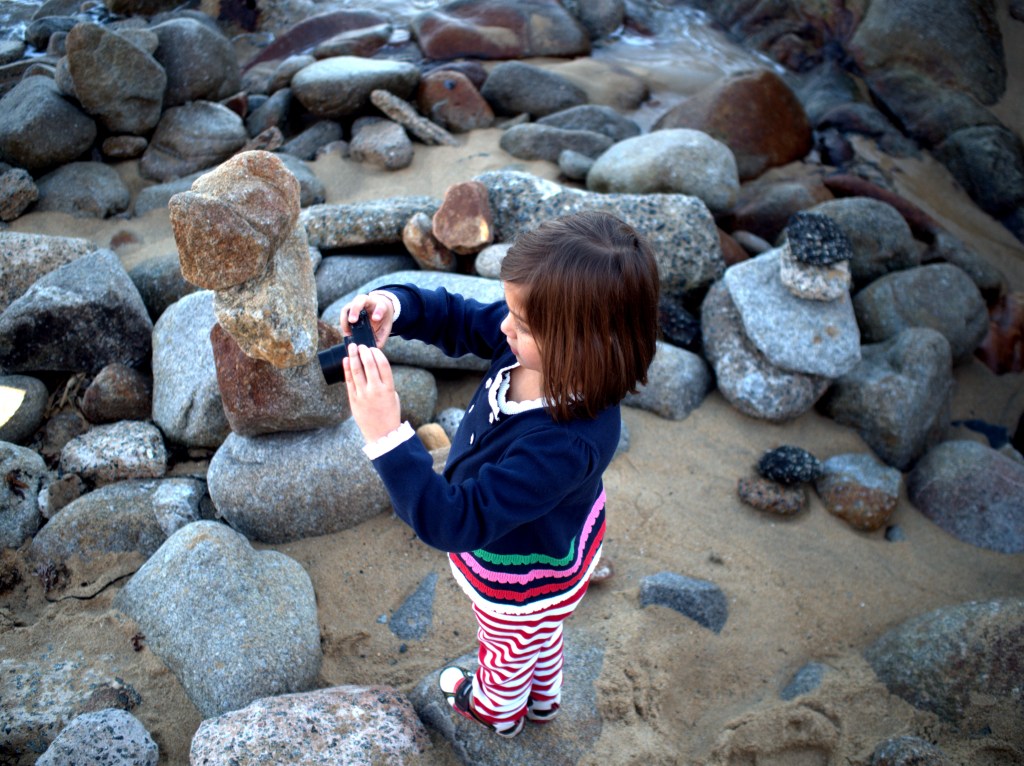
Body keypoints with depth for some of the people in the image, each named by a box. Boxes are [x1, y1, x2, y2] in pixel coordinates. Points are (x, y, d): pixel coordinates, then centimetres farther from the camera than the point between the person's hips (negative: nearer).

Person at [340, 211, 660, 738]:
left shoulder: (564, 445, -48)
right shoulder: (540, 344, -27)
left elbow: (454, 521, -45)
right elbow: (459, 320, -10)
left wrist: (386, 434, -52)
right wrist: (395, 305, -29)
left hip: (520, 584, -7)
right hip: (542, 544, 7)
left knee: (508, 652, 31)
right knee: (538, 638, 38)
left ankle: (497, 709, 66)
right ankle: (542, 699, 71)